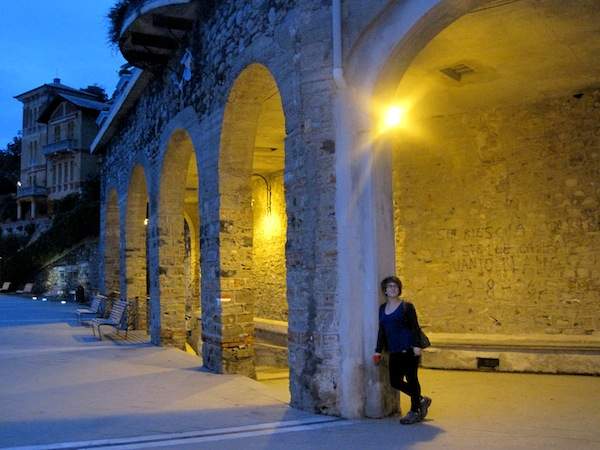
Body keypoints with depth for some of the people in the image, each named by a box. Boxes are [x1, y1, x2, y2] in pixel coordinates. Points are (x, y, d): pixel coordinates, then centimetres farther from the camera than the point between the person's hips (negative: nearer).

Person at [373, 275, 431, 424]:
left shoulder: (407, 306, -2)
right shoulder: (382, 308, 13)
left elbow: (415, 327, -8)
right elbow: (382, 331, 15)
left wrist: (416, 345, -19)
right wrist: (378, 350, 12)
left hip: (409, 349, -6)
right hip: (394, 352, 6)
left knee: (411, 379, -1)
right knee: (395, 381, 5)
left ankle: (414, 412, 12)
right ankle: (421, 400, 25)